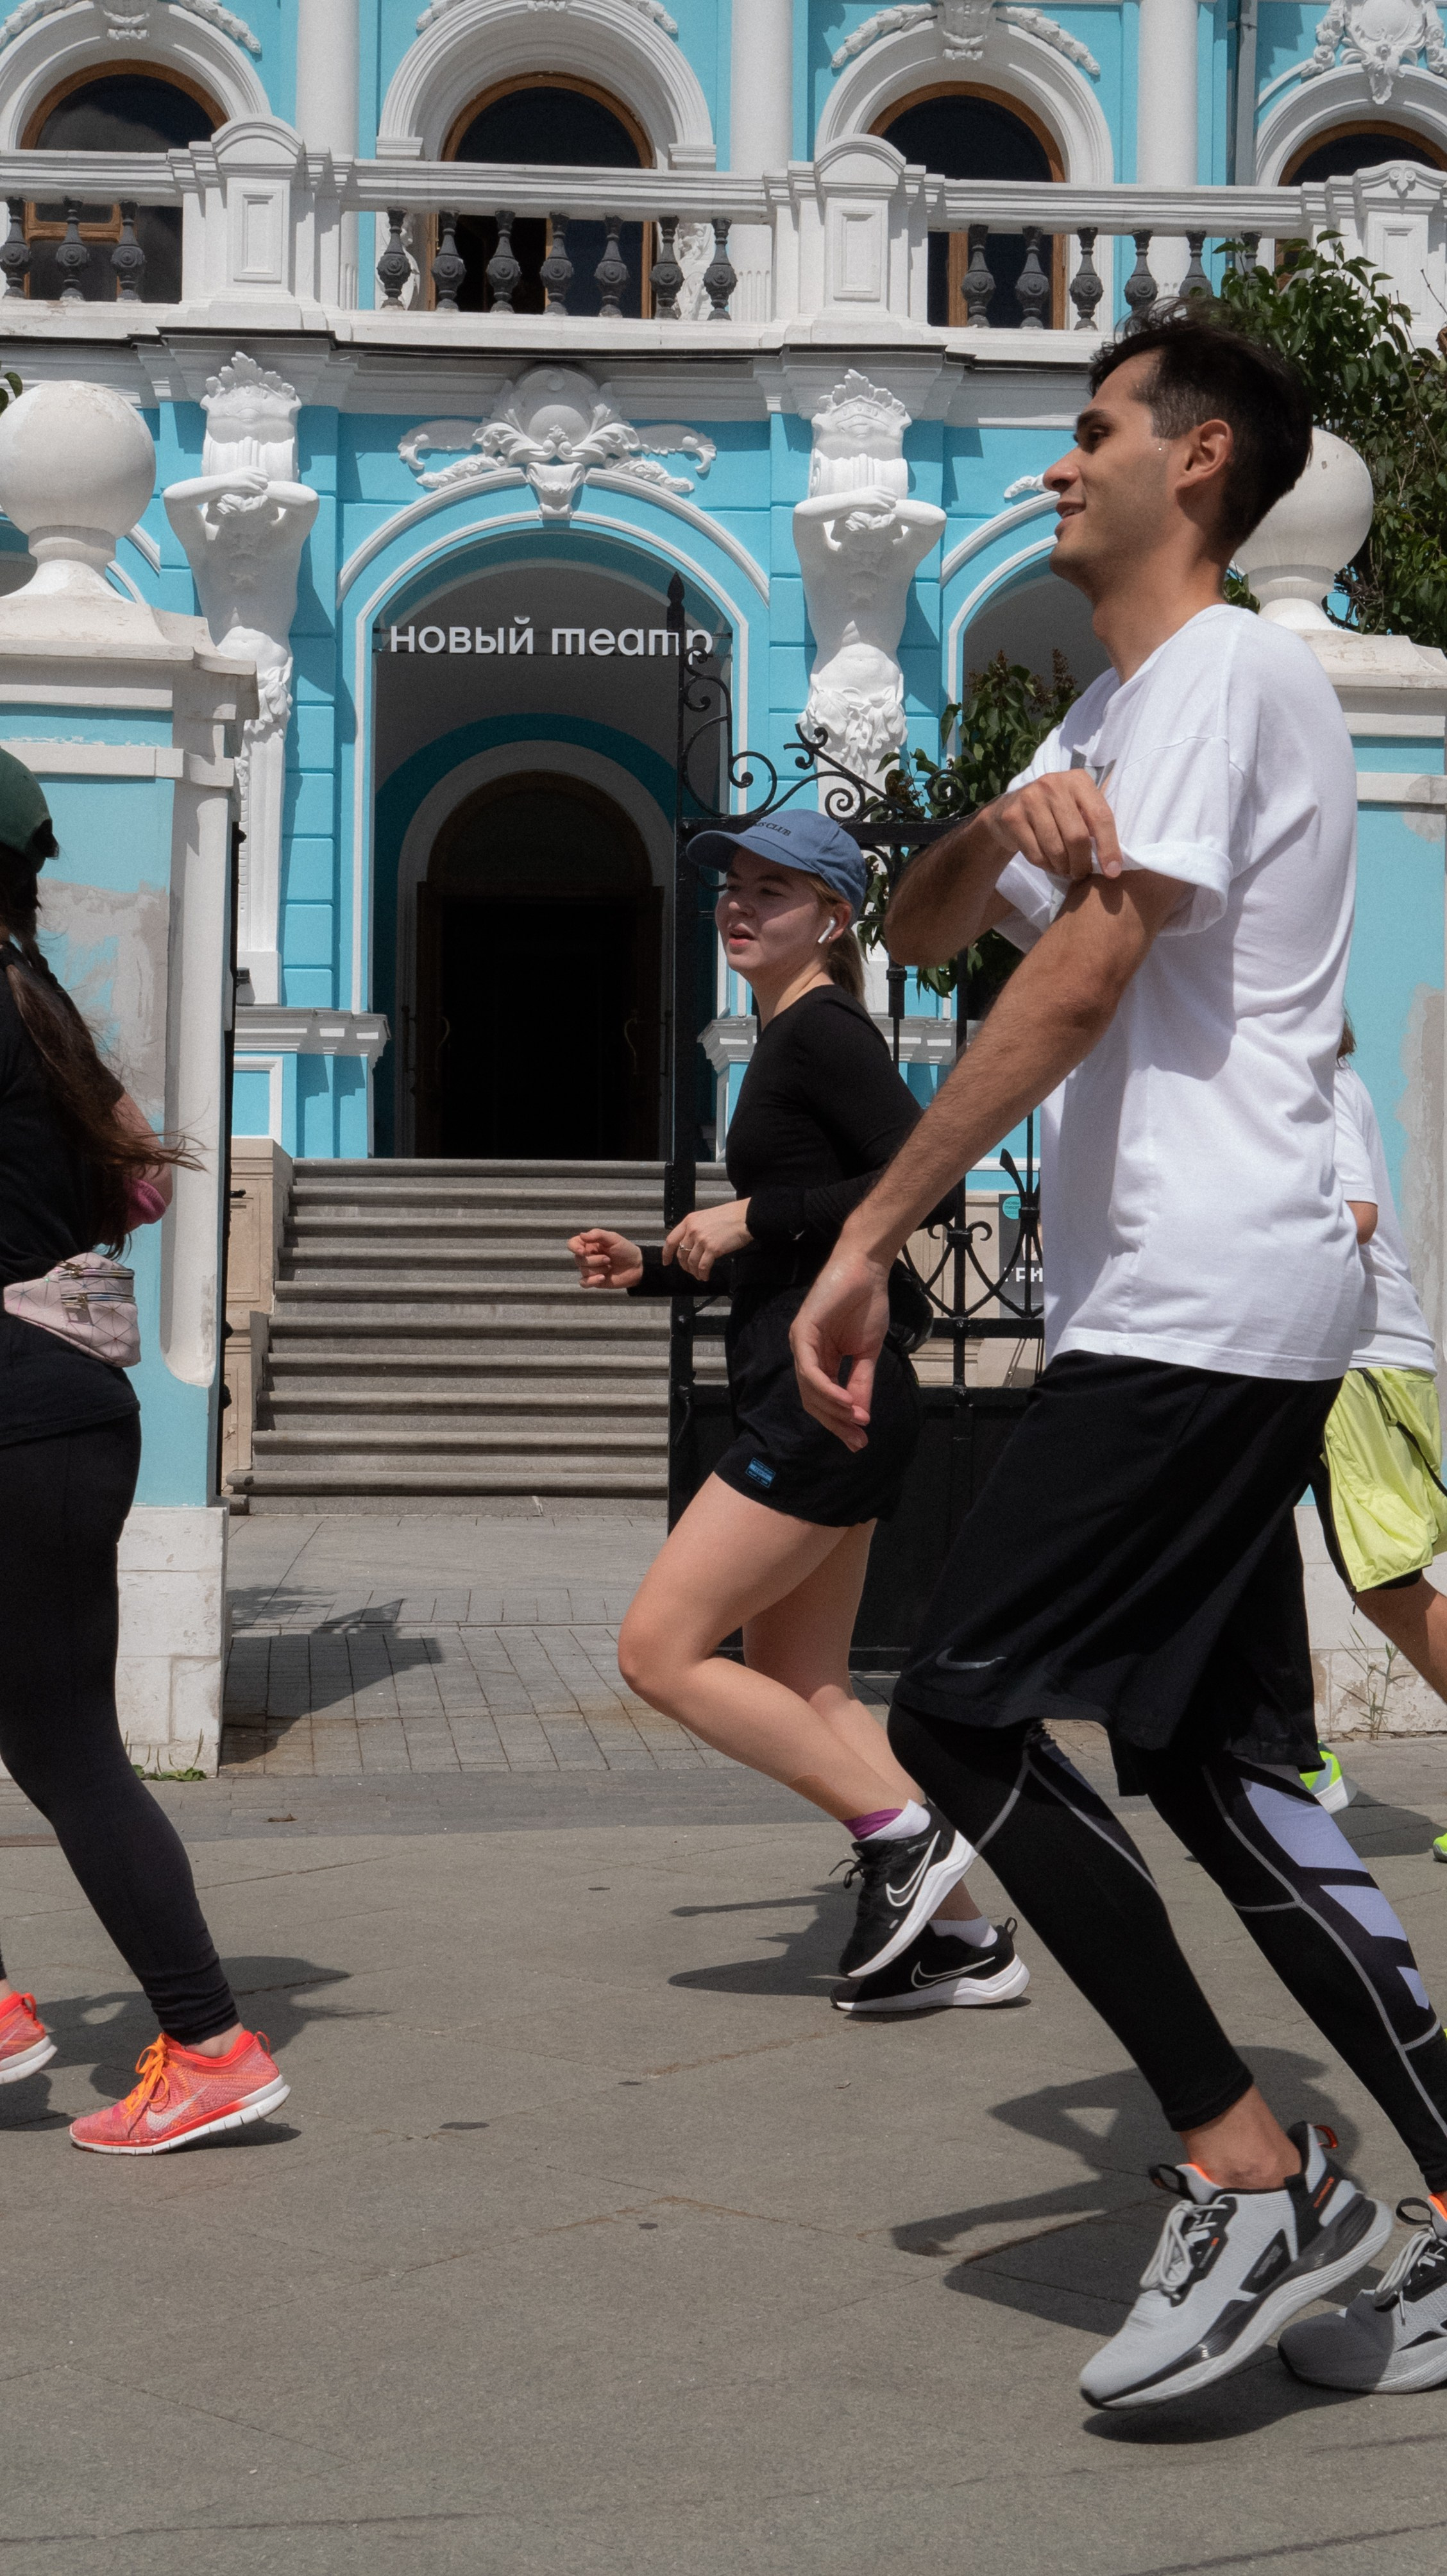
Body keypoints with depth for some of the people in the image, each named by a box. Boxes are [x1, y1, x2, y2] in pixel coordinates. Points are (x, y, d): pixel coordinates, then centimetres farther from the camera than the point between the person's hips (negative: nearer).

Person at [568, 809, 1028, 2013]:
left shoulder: (821, 1030, -9)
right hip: (819, 1400, 10)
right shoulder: (789, 1041, 20)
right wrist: (655, 1268, 14)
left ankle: (904, 1835, -4)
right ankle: (960, 1936, 13)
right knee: (801, 1690, 11)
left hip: (827, 1395, -10)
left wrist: (753, 1217, -17)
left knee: (661, 1651, -9)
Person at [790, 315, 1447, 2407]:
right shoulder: (1107, 719, 25)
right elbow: (919, 936, 23)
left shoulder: (1225, 671, -7)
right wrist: (998, 825, -1)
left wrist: (865, 1246, -16)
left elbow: (1078, 980, -16)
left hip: (1198, 1311, -10)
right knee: (1213, 1770, 8)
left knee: (957, 1715, -12)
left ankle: (1252, 2173, -7)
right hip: (1203, 1318, 10)